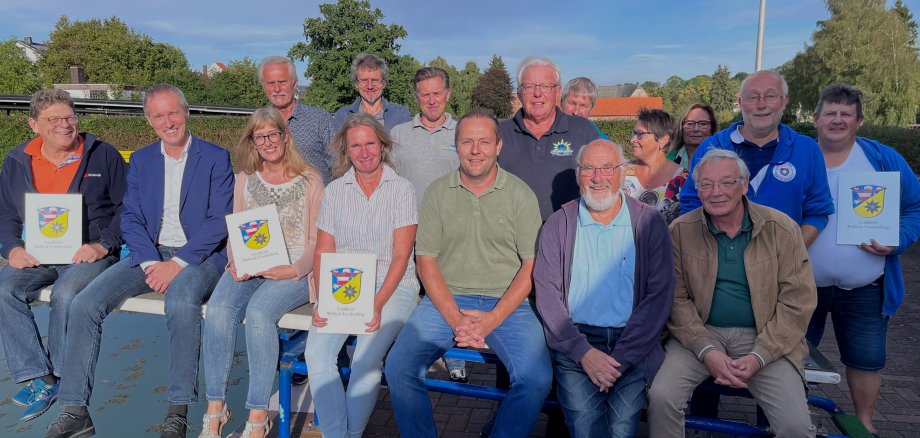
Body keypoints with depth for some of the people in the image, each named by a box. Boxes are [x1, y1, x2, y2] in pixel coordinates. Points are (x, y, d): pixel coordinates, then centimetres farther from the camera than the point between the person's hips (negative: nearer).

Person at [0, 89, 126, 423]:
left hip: (89, 254, -4)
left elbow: (126, 208, 0)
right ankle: (38, 378, -16)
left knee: (65, 294, -31)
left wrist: (103, 245, -12)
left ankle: (60, 377, -10)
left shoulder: (104, 155, 3)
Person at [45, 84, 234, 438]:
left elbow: (220, 221, -8)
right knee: (84, 304, -15)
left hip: (199, 256, -5)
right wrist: (151, 262, -10)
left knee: (180, 302, -36)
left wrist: (178, 263, -17)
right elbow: (130, 218, 8)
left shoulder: (215, 157, -1)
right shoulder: (140, 160, 14)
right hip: (150, 255, 5)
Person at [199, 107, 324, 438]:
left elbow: (317, 241, 0)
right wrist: (235, 262, -4)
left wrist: (294, 270, -16)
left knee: (258, 311, -32)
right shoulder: (245, 178, 16)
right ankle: (215, 407, -12)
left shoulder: (310, 180, 3)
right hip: (248, 269, 4)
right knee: (218, 311, -26)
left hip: (293, 271, -3)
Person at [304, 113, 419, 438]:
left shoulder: (401, 189, 1)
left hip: (392, 285, -3)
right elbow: (323, 253, 7)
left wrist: (378, 303, -17)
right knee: (316, 352, -21)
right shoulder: (335, 191, 11)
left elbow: (401, 256, -5)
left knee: (366, 358, -25)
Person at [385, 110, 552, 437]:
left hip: (507, 303, -1)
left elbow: (532, 265, 0)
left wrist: (493, 318, -12)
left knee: (537, 378, -24)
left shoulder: (520, 194, 3)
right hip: (445, 300, 2)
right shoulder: (437, 192, 7)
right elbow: (426, 260, 3)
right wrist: (455, 318, -10)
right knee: (398, 366, -19)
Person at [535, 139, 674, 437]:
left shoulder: (649, 223, 4)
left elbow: (659, 295, -2)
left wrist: (620, 357, -11)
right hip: (574, 341, 0)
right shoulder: (558, 224, 7)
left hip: (632, 346, 0)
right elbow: (547, 292, 0)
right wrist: (583, 352, -12)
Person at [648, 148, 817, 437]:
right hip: (699, 335, 0)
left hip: (764, 338, 0)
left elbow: (798, 300, -4)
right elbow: (676, 298, -3)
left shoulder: (782, 229, -3)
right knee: (661, 397, -22)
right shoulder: (680, 231, -3)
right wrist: (706, 350, -16)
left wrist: (759, 356, -13)